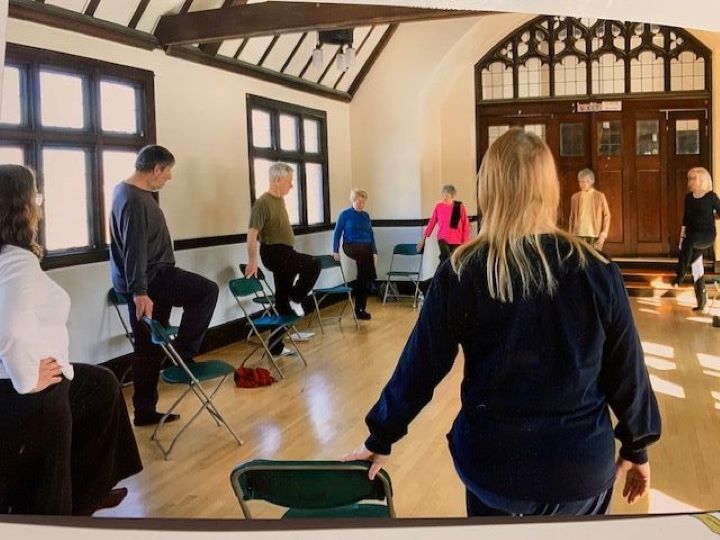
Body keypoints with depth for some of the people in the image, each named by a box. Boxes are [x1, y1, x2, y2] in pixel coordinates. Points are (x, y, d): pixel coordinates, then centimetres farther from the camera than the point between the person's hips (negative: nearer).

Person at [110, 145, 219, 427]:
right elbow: (134, 249, -24)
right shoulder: (134, 199, -18)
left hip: (147, 278, 10)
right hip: (149, 278, -10)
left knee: (150, 348, 11)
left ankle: (145, 410, 17)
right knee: (207, 290, -6)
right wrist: (140, 291, -27)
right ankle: (183, 353, 1)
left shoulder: (131, 192, 16)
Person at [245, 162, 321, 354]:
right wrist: (252, 261, -23)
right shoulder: (263, 202, -16)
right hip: (274, 253, -9)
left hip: (284, 252, 9)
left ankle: (276, 345, 14)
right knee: (313, 264, -21)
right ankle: (297, 299, -1)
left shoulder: (280, 200, 12)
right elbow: (252, 233, -20)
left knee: (282, 299, 9)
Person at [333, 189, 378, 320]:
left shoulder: (366, 215, 12)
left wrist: (374, 252, 10)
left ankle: (360, 309, 10)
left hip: (366, 248, 5)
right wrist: (335, 251, -8)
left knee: (365, 278, 0)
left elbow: (371, 234, 14)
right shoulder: (344, 214, -1)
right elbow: (337, 233, -1)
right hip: (351, 247, -5)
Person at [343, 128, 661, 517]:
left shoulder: (461, 272, -12)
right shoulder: (596, 271, -11)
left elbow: (420, 367, -7)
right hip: (582, 461, 0)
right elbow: (626, 370, -3)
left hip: (491, 458, 0)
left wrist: (381, 438, 7)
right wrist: (637, 446, 13)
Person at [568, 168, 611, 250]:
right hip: (579, 235, 2)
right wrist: (571, 235, 8)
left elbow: (607, 215, 0)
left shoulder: (599, 196, -1)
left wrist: (604, 234, -8)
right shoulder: (575, 197, 7)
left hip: (595, 235, -2)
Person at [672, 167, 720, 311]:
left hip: (707, 234, -5)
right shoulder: (689, 197, 8)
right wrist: (681, 238, 7)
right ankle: (701, 301, 14)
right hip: (692, 237, 5)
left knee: (689, 241, -37)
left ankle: (680, 274, -30)